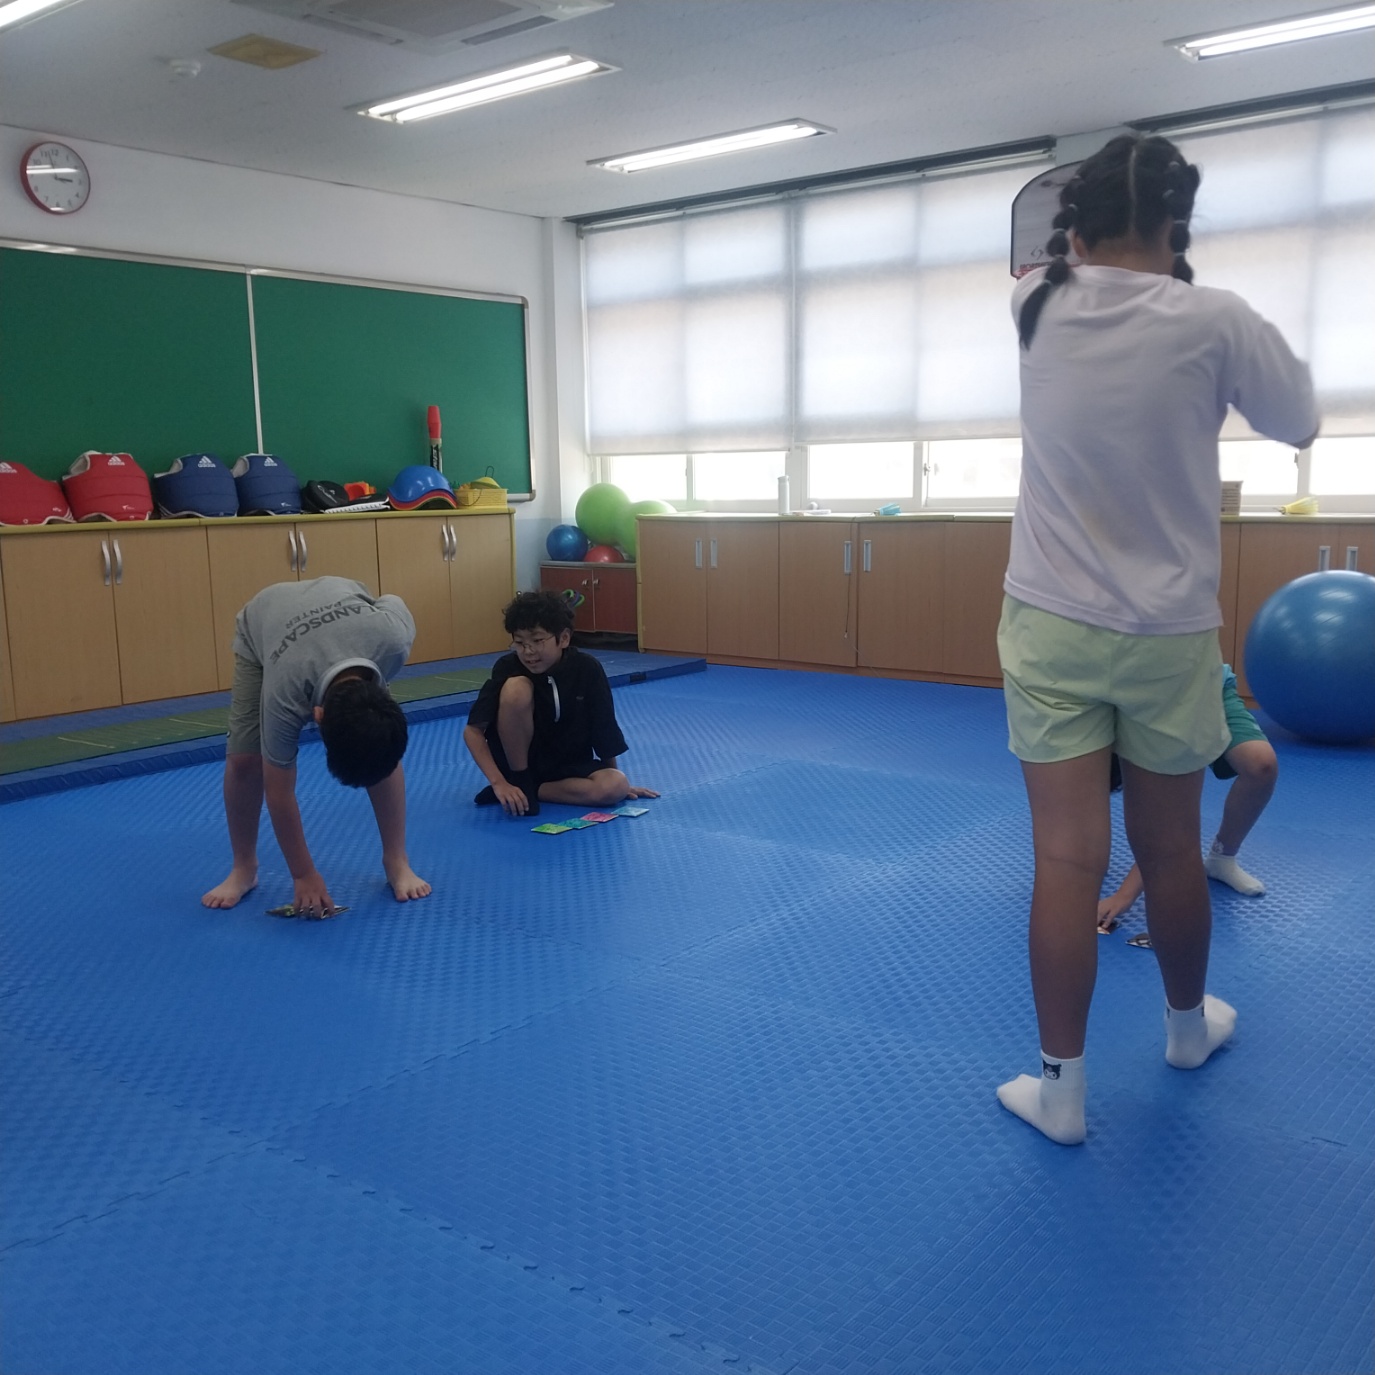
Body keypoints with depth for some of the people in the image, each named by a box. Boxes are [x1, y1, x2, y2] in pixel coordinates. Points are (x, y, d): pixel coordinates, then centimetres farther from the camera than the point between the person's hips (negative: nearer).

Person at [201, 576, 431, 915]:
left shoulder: (396, 637, -43)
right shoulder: (285, 694, -44)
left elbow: (394, 601, -15)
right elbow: (279, 790, -30)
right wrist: (304, 875, -22)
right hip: (261, 626, -2)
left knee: (383, 748, -14)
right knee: (243, 759, -14)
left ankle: (396, 861, 0)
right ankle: (244, 868, 8)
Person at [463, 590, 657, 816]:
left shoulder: (587, 669, -16)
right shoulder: (508, 668, -18)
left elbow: (604, 729, -5)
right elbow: (473, 730, -19)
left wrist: (615, 779, 5)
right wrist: (499, 782, -29)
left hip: (569, 766, 2)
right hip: (519, 761, -2)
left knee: (616, 787, -29)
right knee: (516, 688, -27)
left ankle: (534, 790, -11)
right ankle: (519, 782, -14)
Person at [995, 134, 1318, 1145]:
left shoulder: (1039, 308, -1)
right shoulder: (1213, 320, -10)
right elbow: (1300, 427, 8)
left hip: (1050, 625, 1)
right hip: (1167, 633, -1)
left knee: (1067, 858, 1)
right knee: (1170, 852, 16)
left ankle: (1061, 1087, 7)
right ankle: (1189, 1023, 39)